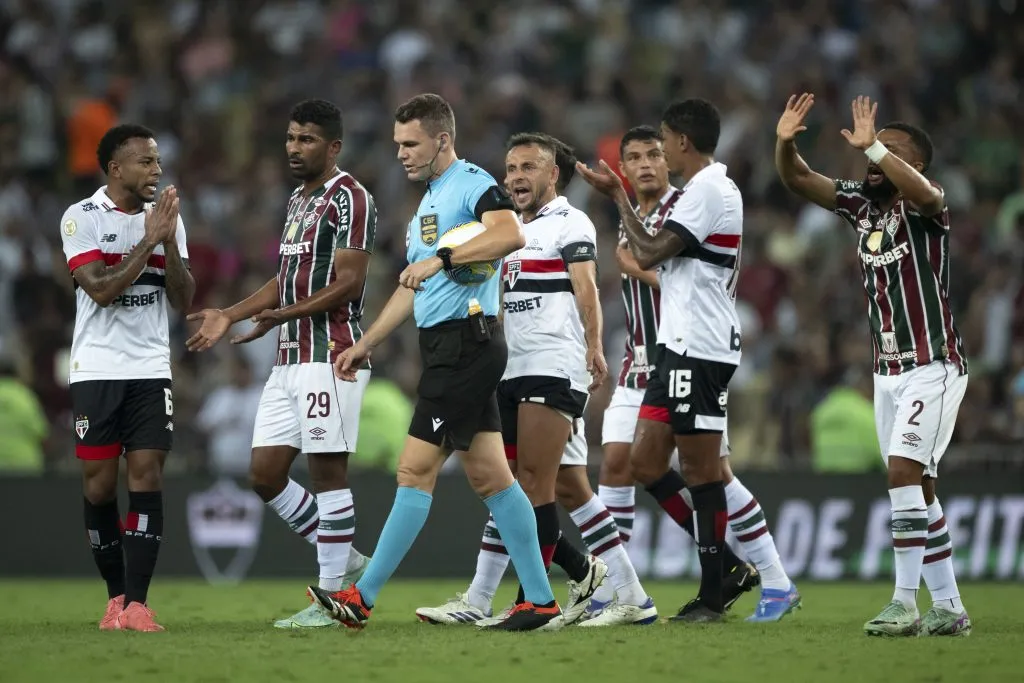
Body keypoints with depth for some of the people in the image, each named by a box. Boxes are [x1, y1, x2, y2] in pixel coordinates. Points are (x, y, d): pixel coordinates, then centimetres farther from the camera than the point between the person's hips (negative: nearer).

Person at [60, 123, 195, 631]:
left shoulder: (166, 219, 8)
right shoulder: (81, 218, -4)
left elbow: (183, 301, 6)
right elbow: (101, 289, -15)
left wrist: (169, 243, -8)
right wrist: (149, 240, -15)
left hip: (151, 370, 2)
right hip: (96, 370, -2)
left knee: (146, 476, -8)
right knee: (99, 484, 1)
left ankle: (136, 603, -10)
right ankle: (116, 595, 16)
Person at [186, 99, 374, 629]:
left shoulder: (348, 198, -9)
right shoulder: (297, 201, 20)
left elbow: (348, 283, -17)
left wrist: (284, 315, -23)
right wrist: (228, 316, 17)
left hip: (331, 357, -10)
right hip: (290, 361, 10)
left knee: (327, 470, -6)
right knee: (264, 472, 6)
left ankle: (333, 596, 0)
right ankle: (345, 562, 18)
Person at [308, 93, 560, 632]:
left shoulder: (473, 184, -9)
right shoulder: (428, 201, 22)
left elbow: (510, 235, -28)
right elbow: (412, 288, 28)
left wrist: (441, 258, -32)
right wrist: (365, 345, 27)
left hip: (466, 341, -10)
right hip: (443, 346, 10)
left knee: (415, 469, -9)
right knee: (488, 475, 7)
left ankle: (363, 598, -8)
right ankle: (541, 602, 8)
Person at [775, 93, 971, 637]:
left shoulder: (920, 209, -11)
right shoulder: (862, 204, 8)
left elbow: (926, 195, -36)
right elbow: (798, 180, 5)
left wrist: (872, 146, -41)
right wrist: (785, 142, -14)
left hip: (933, 366, -8)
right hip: (889, 369, 8)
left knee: (904, 473, -18)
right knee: (916, 487, 7)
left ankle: (906, 601, -16)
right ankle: (948, 607, 11)